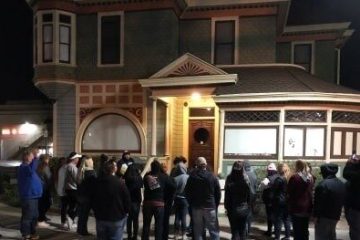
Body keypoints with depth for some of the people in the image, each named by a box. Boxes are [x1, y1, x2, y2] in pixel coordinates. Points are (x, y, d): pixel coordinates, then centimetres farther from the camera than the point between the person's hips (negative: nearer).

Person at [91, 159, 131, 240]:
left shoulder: (96, 182, -3)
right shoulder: (120, 182, -19)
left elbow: (92, 199, 8)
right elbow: (127, 200, -13)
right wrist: (125, 212, 5)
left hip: (100, 217, 4)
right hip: (117, 218, -4)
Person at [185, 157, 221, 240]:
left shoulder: (192, 177, -1)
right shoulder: (212, 176, -4)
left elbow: (187, 193, 3)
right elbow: (218, 193, -2)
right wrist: (215, 205, 10)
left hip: (196, 207, 1)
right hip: (210, 207, -1)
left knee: (198, 232, 9)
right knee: (214, 231, 6)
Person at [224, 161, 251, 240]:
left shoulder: (229, 179, -13)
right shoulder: (246, 179, -10)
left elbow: (227, 195, -8)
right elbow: (249, 195, -3)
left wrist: (227, 207, 3)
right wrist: (248, 206, 9)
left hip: (233, 209, -1)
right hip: (244, 209, 1)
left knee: (234, 230, 8)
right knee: (242, 230, 16)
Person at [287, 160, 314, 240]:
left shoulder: (294, 177, -14)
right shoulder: (310, 177, 4)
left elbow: (289, 192, -9)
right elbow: (311, 191, 13)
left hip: (296, 207, -5)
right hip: (307, 207, 6)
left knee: (297, 230, 2)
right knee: (305, 230, 15)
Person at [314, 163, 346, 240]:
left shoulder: (323, 184, -22)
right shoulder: (342, 184, 7)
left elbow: (319, 202, -21)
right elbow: (343, 201, 16)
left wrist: (316, 216, -13)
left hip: (324, 216, -8)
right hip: (336, 215, 8)